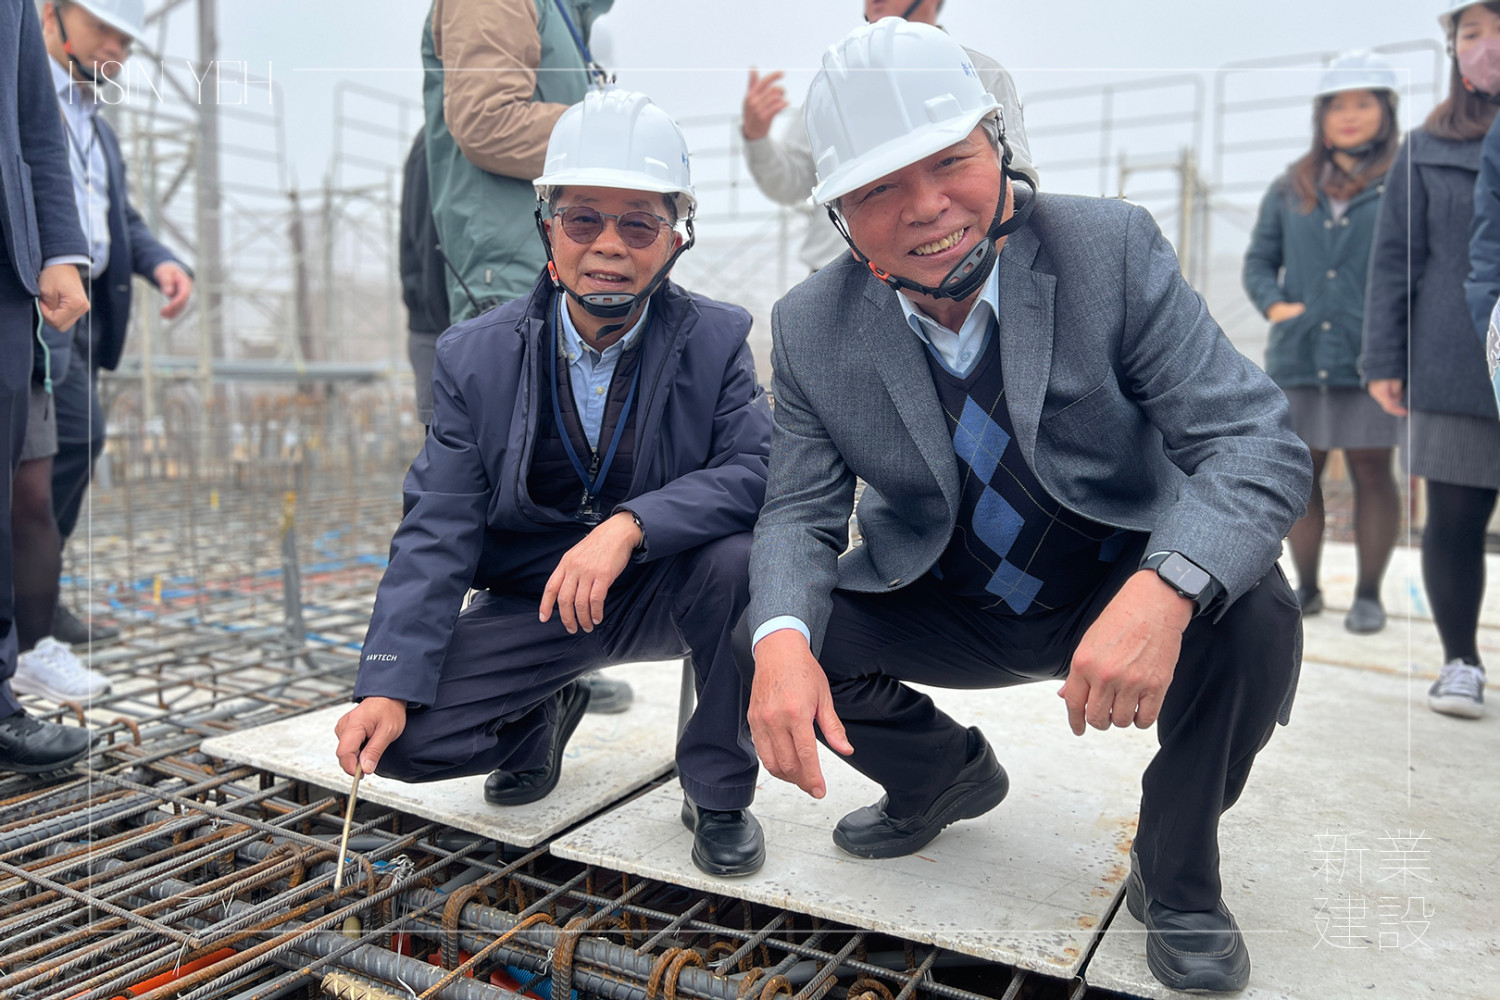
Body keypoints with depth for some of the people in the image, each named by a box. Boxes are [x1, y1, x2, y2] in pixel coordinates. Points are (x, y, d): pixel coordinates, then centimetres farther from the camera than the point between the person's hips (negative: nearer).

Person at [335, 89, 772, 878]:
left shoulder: (715, 340, -8)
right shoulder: (475, 356, -6)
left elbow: (760, 474, -21)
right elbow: (436, 532, -10)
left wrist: (630, 525, -36)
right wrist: (387, 688, -21)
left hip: (666, 593, -1)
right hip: (532, 604, 1)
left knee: (746, 562, -33)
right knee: (401, 736, -18)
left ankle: (717, 791, -7)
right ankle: (542, 717, 18)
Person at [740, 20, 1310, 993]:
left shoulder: (1111, 247, -19)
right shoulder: (810, 328, -12)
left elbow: (1257, 439, -23)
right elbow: (800, 513, -8)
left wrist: (1165, 587, -44)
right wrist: (783, 641, -31)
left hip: (1123, 597, -2)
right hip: (948, 613, 3)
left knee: (1255, 618, -30)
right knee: (759, 637, -14)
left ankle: (1176, 873, 0)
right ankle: (947, 773, 17)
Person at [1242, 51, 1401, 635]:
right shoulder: (1291, 188, 12)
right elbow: (1259, 259, 15)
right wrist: (1272, 304, -2)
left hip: (1370, 358, -3)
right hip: (1298, 357, 3)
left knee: (1371, 470, 3)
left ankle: (1369, 595, 15)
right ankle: (1306, 588, 21)